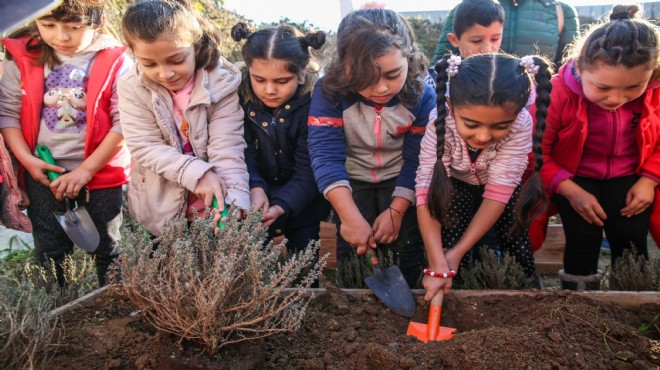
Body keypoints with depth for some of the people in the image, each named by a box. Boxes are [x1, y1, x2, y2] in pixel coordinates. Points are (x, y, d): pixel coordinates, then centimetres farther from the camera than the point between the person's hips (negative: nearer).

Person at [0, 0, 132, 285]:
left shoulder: (115, 61, -12)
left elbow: (124, 121, -14)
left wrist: (87, 169, -16)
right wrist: (27, 160, -11)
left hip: (100, 173, -2)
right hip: (43, 173, 2)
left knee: (107, 249, 16)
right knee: (49, 252, 15)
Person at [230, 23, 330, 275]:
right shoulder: (241, 98, -14)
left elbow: (308, 171, -22)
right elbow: (243, 152, -16)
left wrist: (282, 205, -35)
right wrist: (254, 188, -34)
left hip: (302, 205, -2)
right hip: (255, 200, 2)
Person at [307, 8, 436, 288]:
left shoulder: (423, 96, -19)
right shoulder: (329, 92, -23)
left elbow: (417, 160, -12)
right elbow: (326, 157, -29)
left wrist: (396, 211, -18)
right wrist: (351, 218, -36)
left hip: (399, 182, 1)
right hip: (353, 181, 0)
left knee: (409, 249, -5)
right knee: (353, 252, -6)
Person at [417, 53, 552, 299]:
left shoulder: (521, 123, -33)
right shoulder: (440, 122, -35)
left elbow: (498, 192, -31)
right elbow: (426, 191, -36)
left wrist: (457, 252, -33)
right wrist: (437, 263, -42)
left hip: (507, 188, 1)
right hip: (457, 187, 0)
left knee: (517, 244, -8)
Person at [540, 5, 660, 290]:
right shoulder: (558, 93, -25)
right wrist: (571, 191, -23)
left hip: (628, 176, 2)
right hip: (575, 177, -2)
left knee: (631, 237, -11)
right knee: (584, 237, -18)